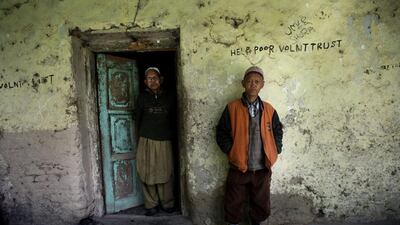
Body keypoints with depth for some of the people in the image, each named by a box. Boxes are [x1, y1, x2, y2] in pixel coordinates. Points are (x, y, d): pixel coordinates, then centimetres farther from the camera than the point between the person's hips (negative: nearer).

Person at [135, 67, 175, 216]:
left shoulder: (168, 98, 6)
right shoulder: (142, 98, 3)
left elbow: (172, 120, 11)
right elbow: (138, 120, 8)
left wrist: (169, 135, 10)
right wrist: (144, 135, 9)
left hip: (165, 142, 1)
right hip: (147, 142, 0)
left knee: (166, 174, 4)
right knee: (148, 174, 4)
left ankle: (167, 203, 21)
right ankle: (151, 205, 18)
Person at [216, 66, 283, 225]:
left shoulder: (269, 110, 2)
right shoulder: (232, 108, -6)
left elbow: (277, 131, 12)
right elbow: (221, 133, -3)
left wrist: (275, 151, 1)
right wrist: (231, 151, -10)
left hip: (262, 168, 2)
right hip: (238, 168, -2)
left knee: (261, 204, 18)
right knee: (234, 204, 12)